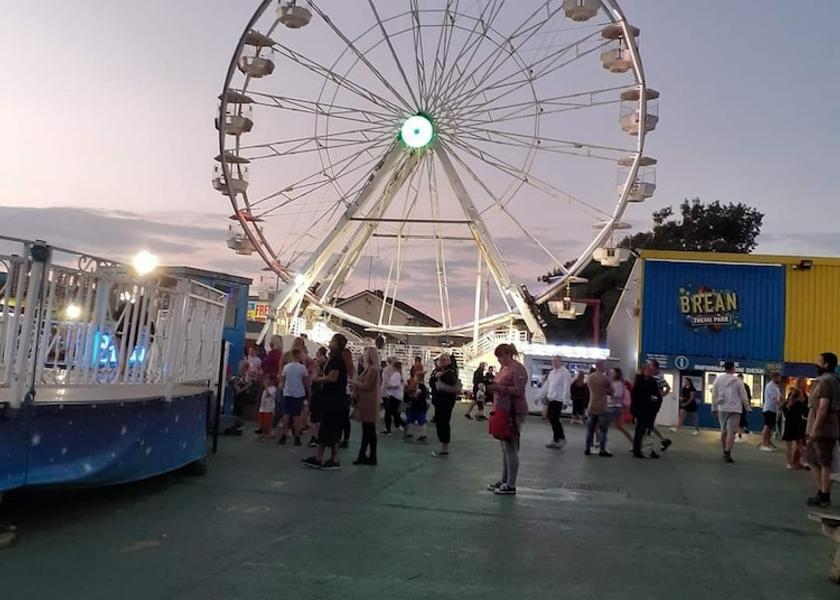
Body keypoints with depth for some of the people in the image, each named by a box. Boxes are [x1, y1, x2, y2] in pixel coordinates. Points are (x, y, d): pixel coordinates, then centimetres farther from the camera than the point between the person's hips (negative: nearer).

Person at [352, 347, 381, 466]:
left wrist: (354, 382, -8)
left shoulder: (373, 369, -16)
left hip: (369, 403, -10)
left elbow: (366, 386, -19)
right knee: (366, 430, 12)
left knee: (370, 431, -3)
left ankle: (372, 457, 4)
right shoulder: (369, 368, 14)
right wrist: (356, 382, 0)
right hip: (365, 403, 10)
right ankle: (363, 455, 18)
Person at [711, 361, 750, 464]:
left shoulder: (718, 379, 2)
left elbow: (714, 395, 4)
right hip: (734, 409, -4)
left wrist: (714, 408, 13)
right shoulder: (737, 380, -6)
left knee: (723, 430, 15)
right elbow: (743, 395, -2)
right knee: (731, 431, -6)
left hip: (722, 408, 4)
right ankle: (727, 454, -15)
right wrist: (747, 408, 11)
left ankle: (725, 452, 23)